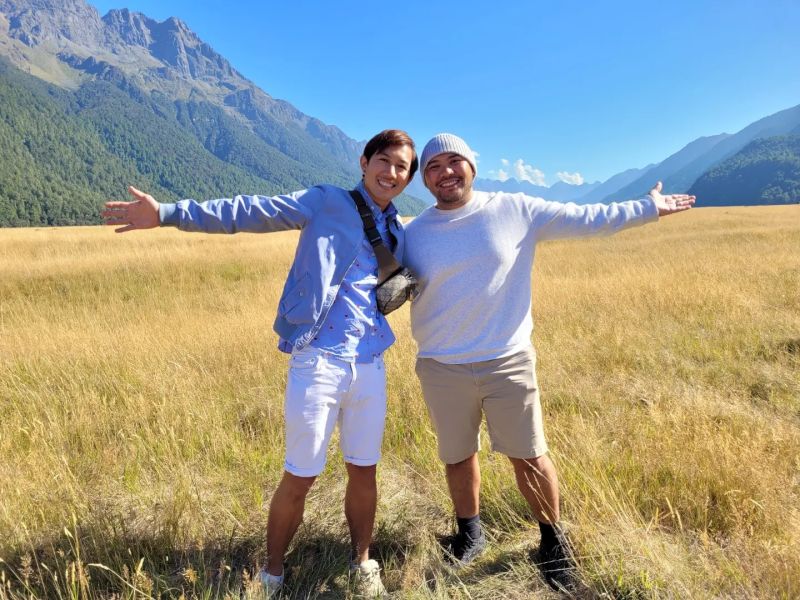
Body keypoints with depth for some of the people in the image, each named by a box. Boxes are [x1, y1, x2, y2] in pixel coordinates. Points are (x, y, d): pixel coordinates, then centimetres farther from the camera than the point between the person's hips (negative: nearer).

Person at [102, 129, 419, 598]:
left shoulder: (397, 233, 15)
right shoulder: (326, 203, 0)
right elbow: (251, 211, -7)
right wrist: (169, 213, -14)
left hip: (371, 365, 4)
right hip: (318, 362, -4)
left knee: (364, 471, 14)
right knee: (299, 477, 5)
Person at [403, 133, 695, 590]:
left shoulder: (515, 210, -4)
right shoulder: (414, 234, 1)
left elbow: (584, 219, 2)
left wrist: (648, 208, 4)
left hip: (508, 362, -1)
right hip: (441, 368, 2)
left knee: (529, 456, 8)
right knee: (458, 457, 16)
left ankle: (553, 539, 33)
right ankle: (470, 533, 41)